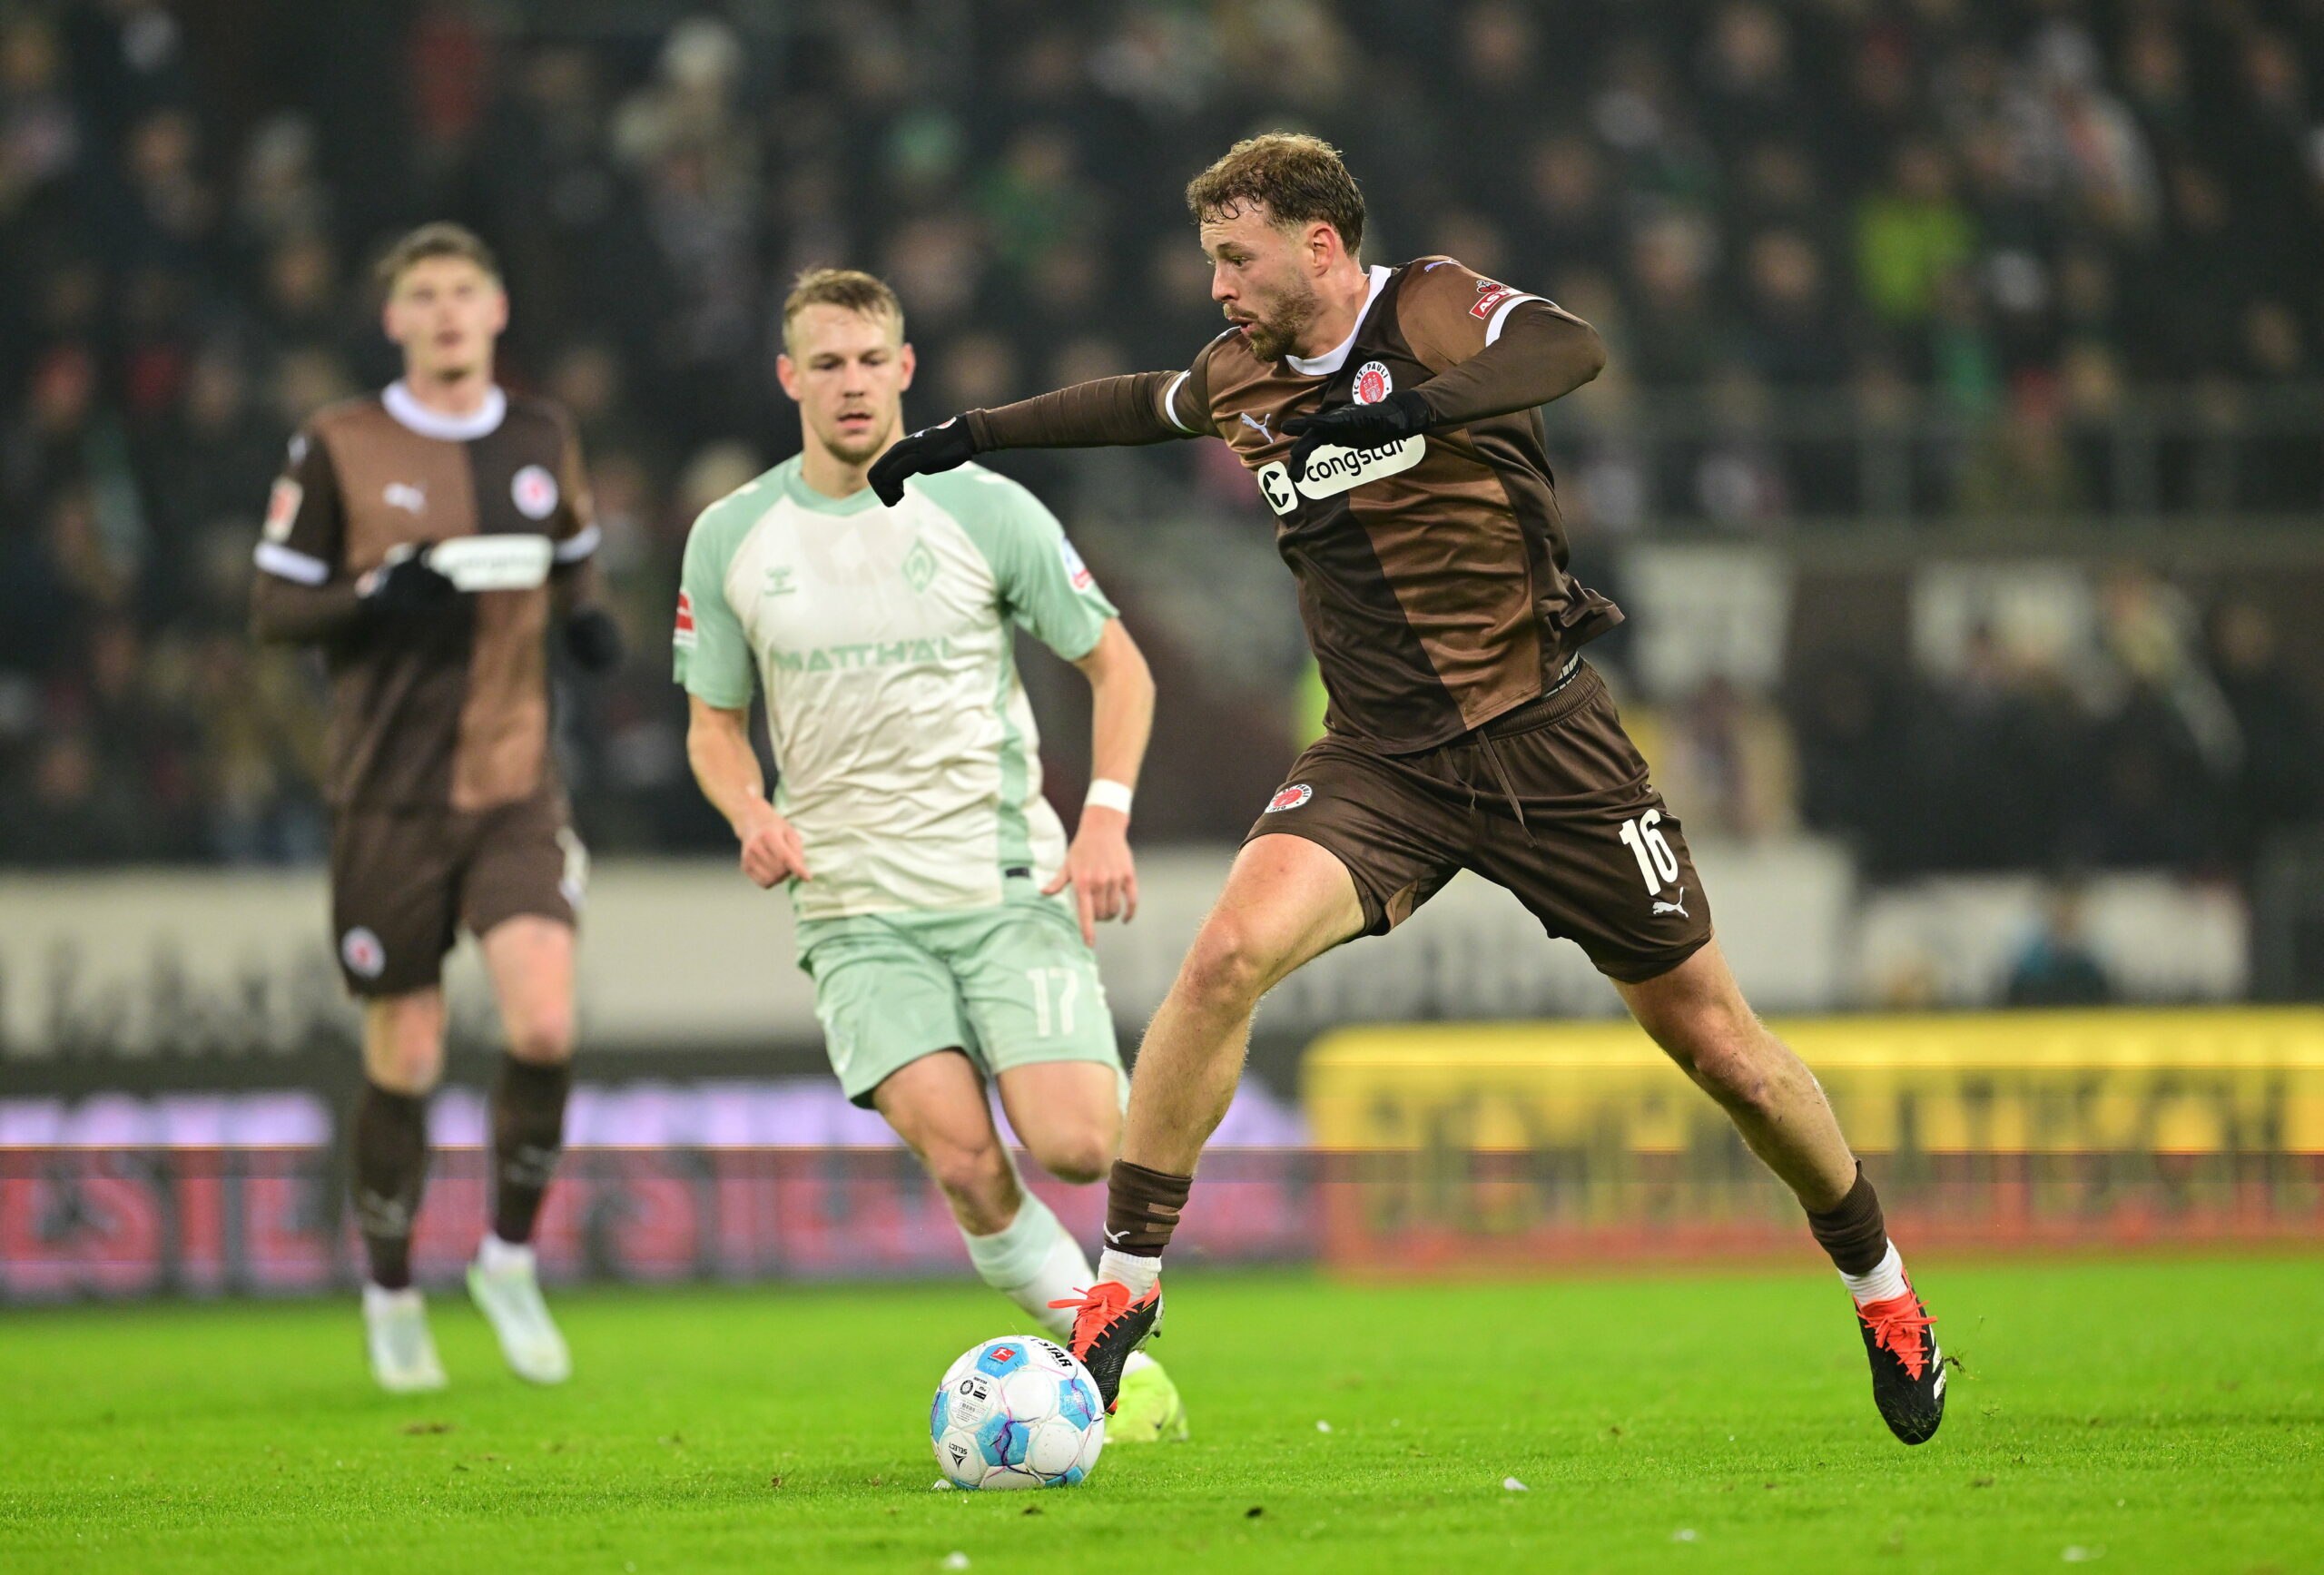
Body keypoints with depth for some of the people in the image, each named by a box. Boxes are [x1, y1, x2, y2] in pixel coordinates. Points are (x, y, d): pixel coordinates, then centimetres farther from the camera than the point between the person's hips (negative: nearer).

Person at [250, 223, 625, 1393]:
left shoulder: (542, 440, 7)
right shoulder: (341, 447, -3)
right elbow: (272, 606, 0)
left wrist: (585, 620, 0)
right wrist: (378, 600, -18)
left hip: (517, 787, 2)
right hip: (390, 798, -2)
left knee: (544, 1026, -16)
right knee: (404, 1063, 3)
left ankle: (509, 1259, 6)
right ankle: (391, 1292, 24)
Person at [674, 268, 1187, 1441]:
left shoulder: (985, 509, 0)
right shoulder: (730, 539, 5)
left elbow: (1115, 664, 8)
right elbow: (714, 722, 16)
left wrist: (1104, 818, -7)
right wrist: (752, 813, -6)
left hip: (1007, 882, -1)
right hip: (856, 911, 1)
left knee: (1075, 1147, -19)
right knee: (963, 1163, -20)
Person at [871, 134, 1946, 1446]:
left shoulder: (1430, 310, -10)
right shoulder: (1244, 376, 8)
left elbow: (1570, 349, -31)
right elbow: (1136, 405, 31)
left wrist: (1406, 411, -45)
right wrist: (969, 438, 33)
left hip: (1541, 737, -4)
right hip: (1379, 759, 4)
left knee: (1721, 1049, 3)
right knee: (1231, 951, -24)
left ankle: (1884, 1292, 27)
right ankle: (1124, 1287, -16)